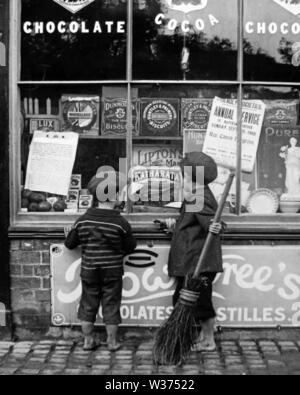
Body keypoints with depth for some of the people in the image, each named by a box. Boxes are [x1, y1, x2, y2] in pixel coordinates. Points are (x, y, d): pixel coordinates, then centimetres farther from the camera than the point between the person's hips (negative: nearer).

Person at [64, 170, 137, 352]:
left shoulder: (83, 220, -3)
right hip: (113, 270, -3)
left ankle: (88, 340, 21)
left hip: (89, 270, 3)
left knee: (88, 304, 14)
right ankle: (112, 342, 18)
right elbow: (130, 247, -6)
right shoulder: (120, 222, -14)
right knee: (111, 305, 8)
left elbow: (70, 243, 5)